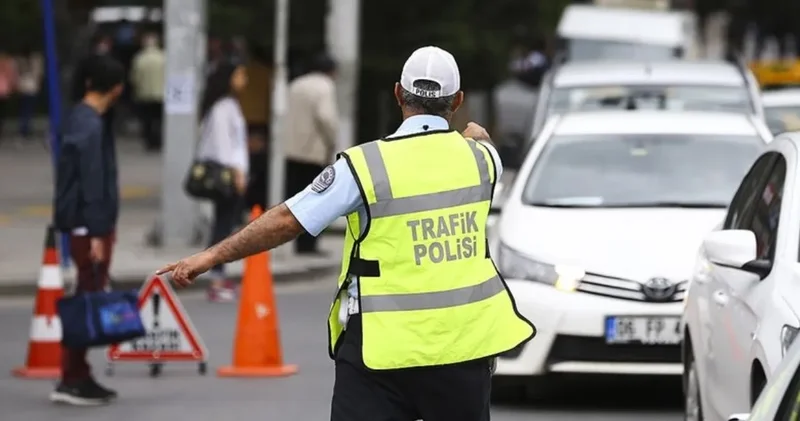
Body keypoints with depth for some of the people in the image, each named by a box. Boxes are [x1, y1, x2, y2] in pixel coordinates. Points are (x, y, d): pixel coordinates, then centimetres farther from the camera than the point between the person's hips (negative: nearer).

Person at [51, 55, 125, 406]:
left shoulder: (80, 119, 12)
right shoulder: (90, 127, -18)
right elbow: (92, 184, -21)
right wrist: (96, 233, -21)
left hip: (87, 226, 10)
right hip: (90, 226, -10)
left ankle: (79, 376, 17)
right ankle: (71, 381, -4)